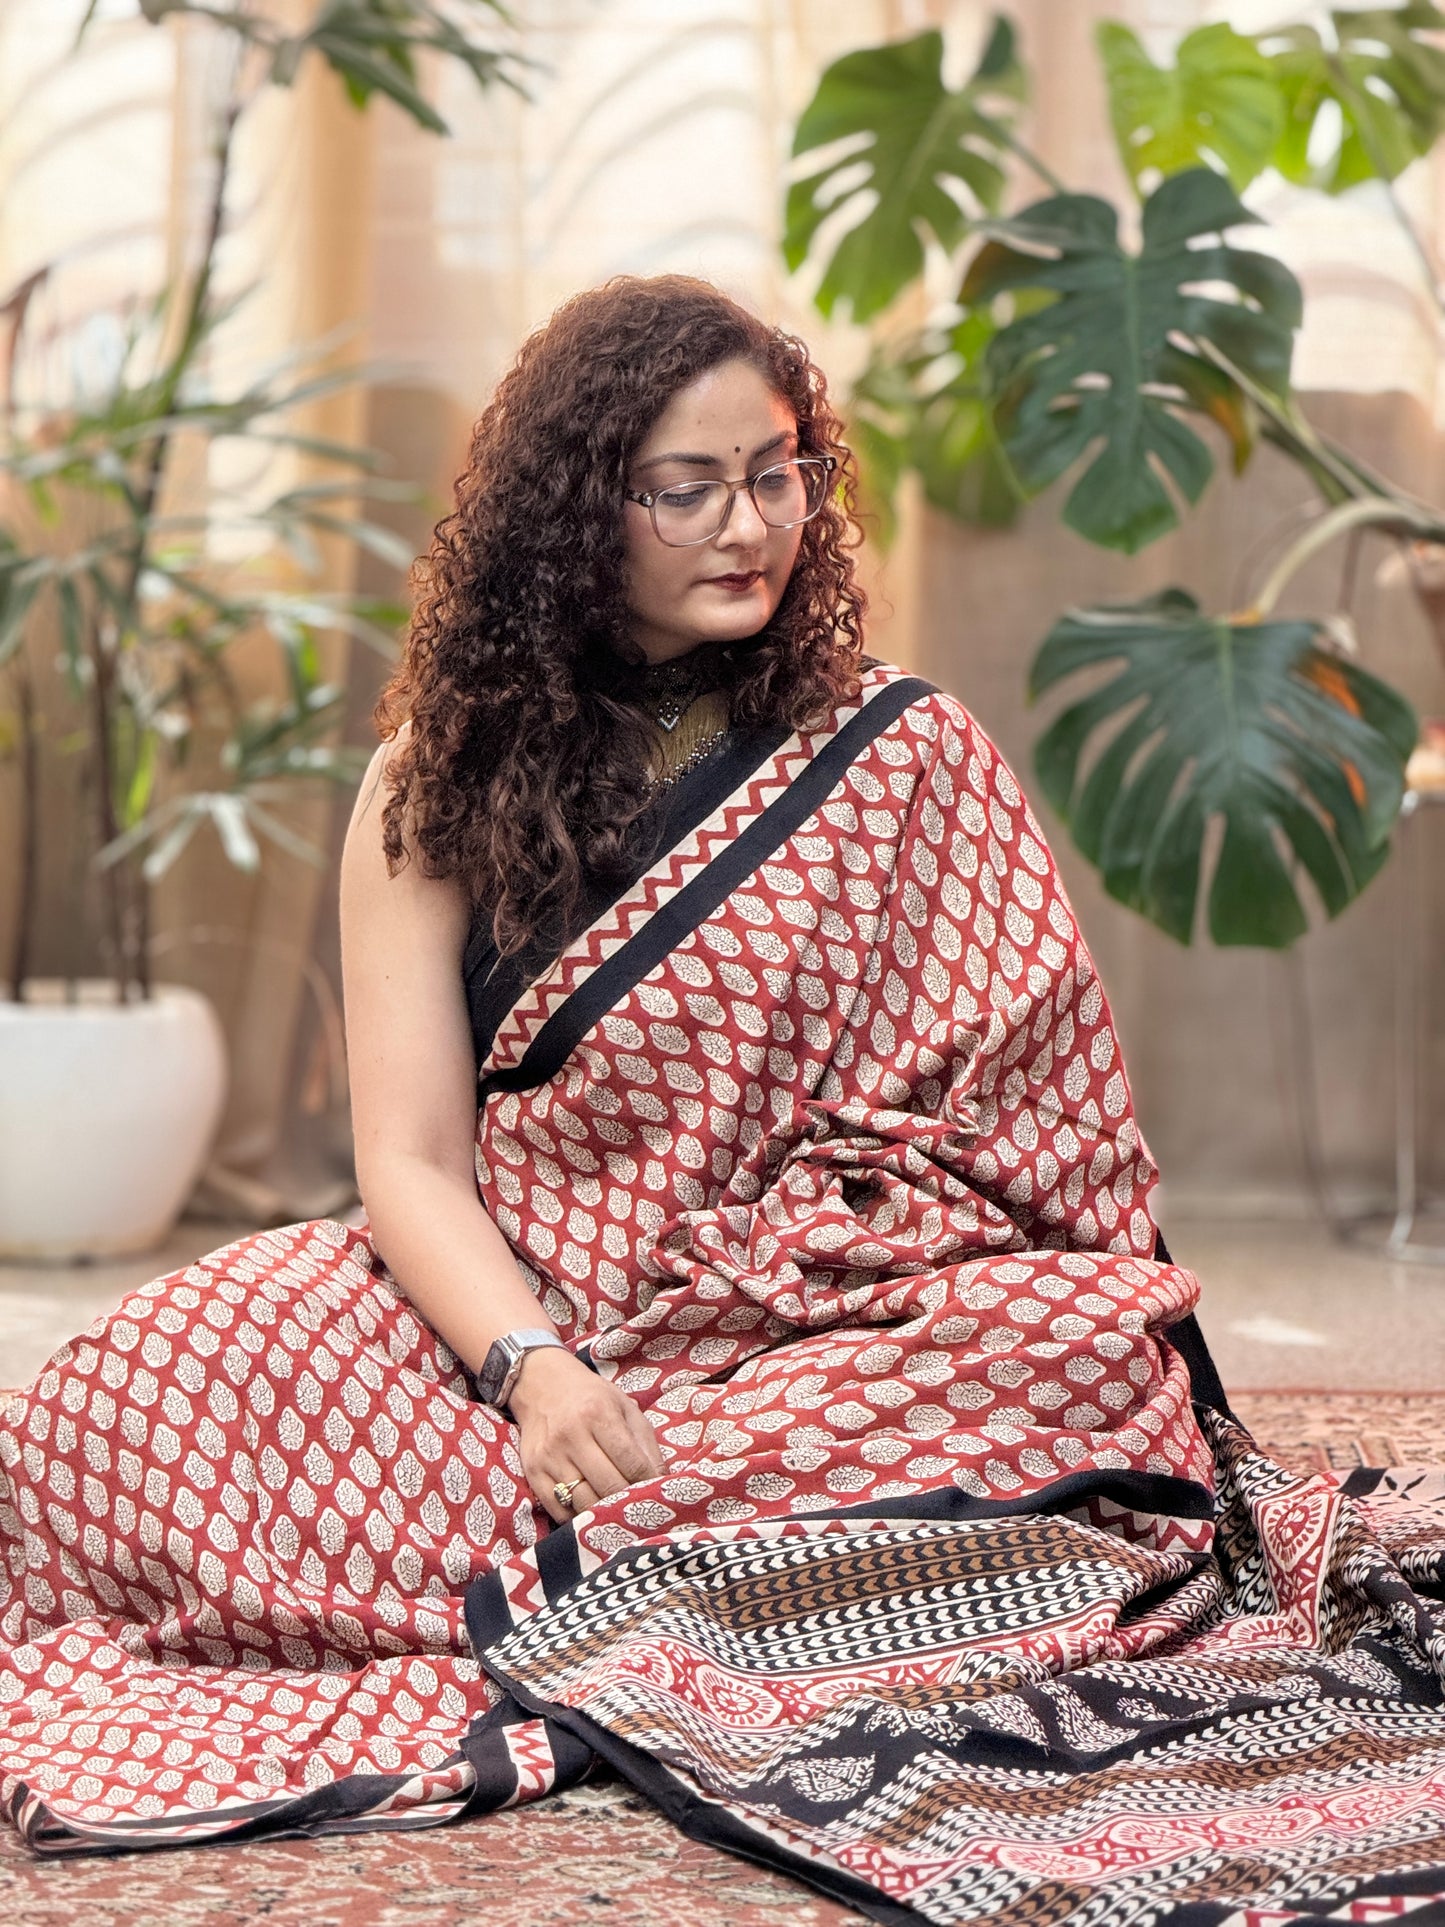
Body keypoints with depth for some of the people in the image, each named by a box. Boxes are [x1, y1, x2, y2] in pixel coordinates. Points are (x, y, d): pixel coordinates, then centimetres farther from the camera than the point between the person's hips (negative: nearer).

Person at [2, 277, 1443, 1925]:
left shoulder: (903, 759, 6)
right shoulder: (439, 787, 6)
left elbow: (1030, 1116, 4)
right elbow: (412, 1165, -3)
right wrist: (531, 1372, -23)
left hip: (846, 1328, 0)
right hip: (513, 1306, 0)